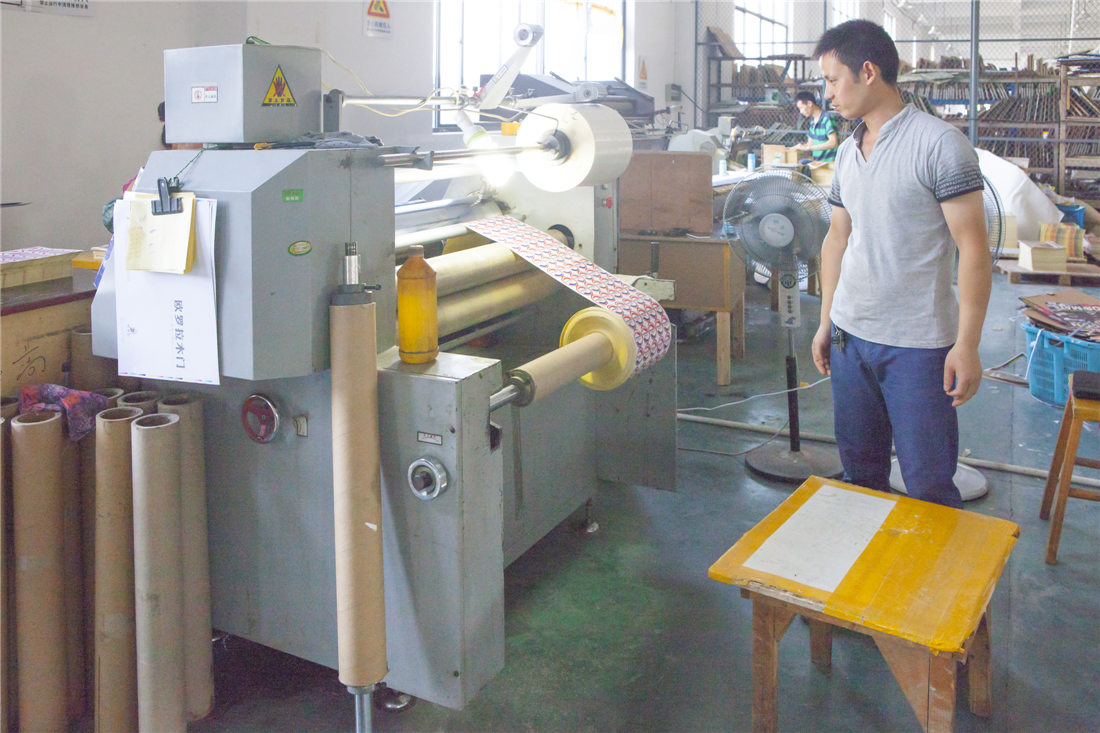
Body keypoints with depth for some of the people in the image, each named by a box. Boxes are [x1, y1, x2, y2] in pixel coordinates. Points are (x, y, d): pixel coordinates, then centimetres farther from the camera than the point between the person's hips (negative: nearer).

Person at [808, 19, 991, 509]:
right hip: (850, 336, 6)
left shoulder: (939, 144, -11)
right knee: (860, 472, 16)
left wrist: (967, 345, -17)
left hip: (918, 344, -6)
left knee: (928, 486, 1)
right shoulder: (847, 153, 10)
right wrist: (826, 322, 17)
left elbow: (973, 247, -13)